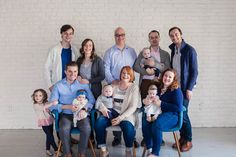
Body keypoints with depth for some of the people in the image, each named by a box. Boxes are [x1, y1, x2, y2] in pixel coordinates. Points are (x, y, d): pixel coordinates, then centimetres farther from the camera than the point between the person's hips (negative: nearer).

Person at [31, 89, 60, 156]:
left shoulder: (46, 103, 3)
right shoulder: (36, 105, -11)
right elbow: (44, 108, -29)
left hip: (50, 121, 5)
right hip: (44, 123, -4)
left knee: (49, 136, 10)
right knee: (50, 136, -5)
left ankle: (48, 149, 25)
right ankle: (56, 150, 6)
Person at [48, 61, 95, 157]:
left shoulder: (83, 84, 5)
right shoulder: (58, 86, 2)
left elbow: (92, 100, 3)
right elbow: (52, 105, -2)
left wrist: (84, 109, -18)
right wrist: (68, 107, -14)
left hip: (81, 114, 1)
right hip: (66, 115, 0)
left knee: (87, 128, -29)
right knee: (64, 129, -31)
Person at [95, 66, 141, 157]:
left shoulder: (134, 87, 0)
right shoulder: (114, 85, 8)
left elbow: (133, 107, -7)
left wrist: (120, 118, -18)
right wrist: (102, 107, -15)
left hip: (127, 115, -2)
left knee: (128, 127, -35)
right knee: (99, 122, -26)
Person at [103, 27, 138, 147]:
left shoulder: (131, 51, 13)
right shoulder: (110, 52, 6)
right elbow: (106, 69, 0)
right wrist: (113, 81, -10)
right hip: (114, 85, -1)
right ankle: (117, 137, 13)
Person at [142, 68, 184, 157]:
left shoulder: (176, 91, -2)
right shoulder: (158, 88, 13)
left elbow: (179, 108, -13)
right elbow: (150, 98, 25)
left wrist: (161, 104, -16)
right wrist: (145, 101, -1)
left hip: (172, 115, -5)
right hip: (157, 114, 5)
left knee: (156, 124, -34)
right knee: (145, 122, -26)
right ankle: (149, 149, -14)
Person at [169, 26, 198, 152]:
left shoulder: (189, 50, -9)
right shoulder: (173, 50, 9)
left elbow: (194, 71, -10)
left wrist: (189, 88, -14)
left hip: (184, 87, -5)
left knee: (183, 113, -4)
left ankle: (188, 141, 13)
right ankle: (182, 137, 23)